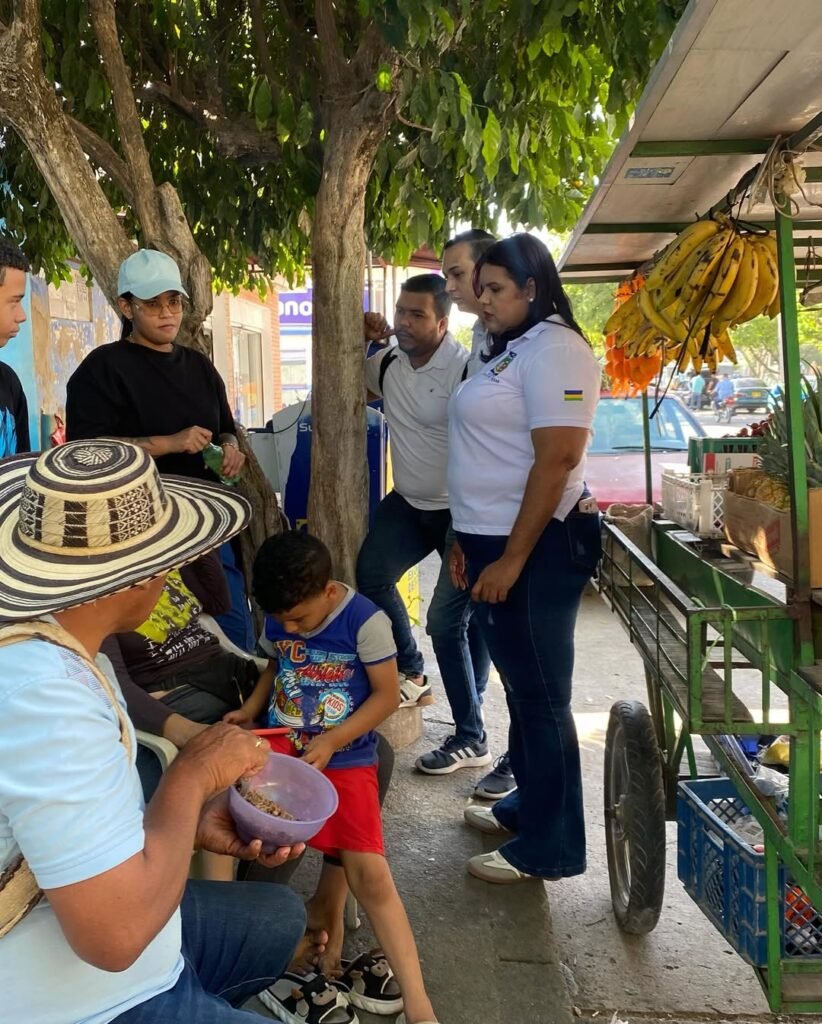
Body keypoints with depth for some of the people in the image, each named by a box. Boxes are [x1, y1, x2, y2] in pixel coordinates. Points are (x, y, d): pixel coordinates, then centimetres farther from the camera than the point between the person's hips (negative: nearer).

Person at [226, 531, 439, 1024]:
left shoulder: (366, 622, -14)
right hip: (280, 744, 4)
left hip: (345, 758, -4)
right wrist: (250, 708, 1)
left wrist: (330, 743, -18)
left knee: (371, 874, -11)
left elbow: (387, 695, -10)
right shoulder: (278, 617, 2)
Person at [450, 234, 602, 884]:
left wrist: (511, 559, -23)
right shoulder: (508, 352, 16)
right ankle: (527, 804, 34)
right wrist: (470, 540, 17)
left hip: (537, 548, -10)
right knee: (521, 686, 19)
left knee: (541, 694, 0)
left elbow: (556, 459, -22)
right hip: (497, 542, 10)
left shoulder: (553, 348, -14)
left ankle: (549, 847, 12)